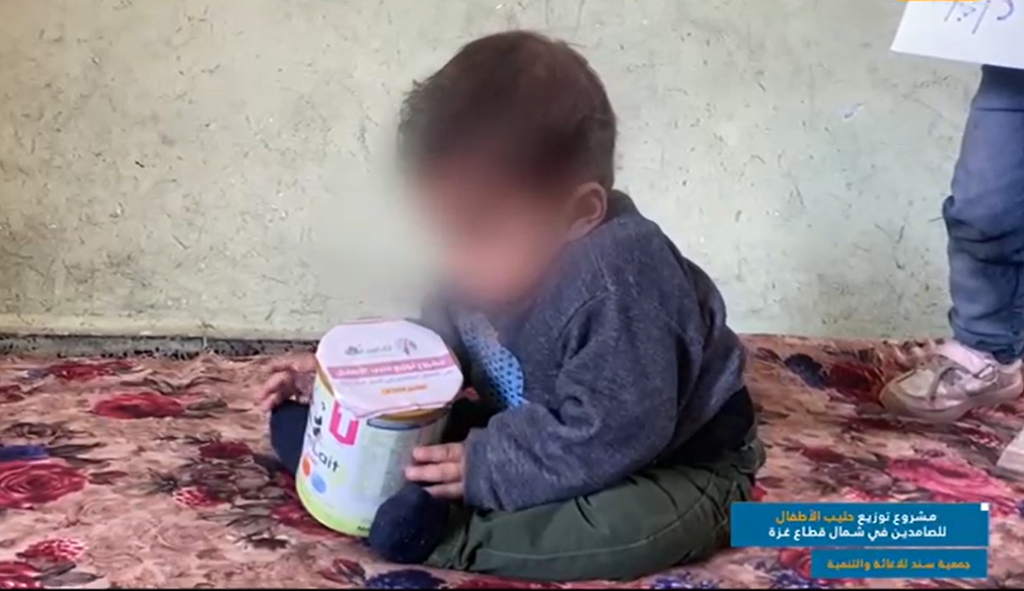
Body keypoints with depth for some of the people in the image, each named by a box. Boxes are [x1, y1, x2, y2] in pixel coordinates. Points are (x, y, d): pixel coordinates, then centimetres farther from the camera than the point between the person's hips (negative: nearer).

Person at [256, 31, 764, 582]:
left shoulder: (617, 286, -36)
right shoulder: (486, 257, -10)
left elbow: (612, 437, -36)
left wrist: (488, 469, -32)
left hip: (674, 460, -6)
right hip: (543, 430, 7)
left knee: (640, 522, -41)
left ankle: (446, 531, -32)